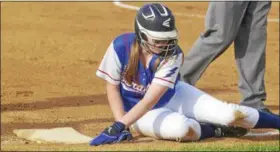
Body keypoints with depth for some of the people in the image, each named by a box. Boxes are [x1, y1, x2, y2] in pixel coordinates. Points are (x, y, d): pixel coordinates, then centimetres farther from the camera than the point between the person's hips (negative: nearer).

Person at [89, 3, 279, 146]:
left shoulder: (172, 55, -25)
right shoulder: (120, 47, -26)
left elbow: (150, 100, -31)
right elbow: (112, 87, -11)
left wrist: (117, 127, -40)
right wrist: (120, 126, -22)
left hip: (174, 96, 1)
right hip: (143, 114, -1)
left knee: (228, 114, -18)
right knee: (181, 128, -35)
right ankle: (217, 130, -6)